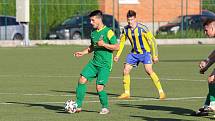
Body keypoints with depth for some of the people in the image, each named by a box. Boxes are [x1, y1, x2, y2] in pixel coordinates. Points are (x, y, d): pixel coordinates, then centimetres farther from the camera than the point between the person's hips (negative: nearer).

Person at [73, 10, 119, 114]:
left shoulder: (108, 32, -12)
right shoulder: (93, 32, 11)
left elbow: (116, 47, -14)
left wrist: (103, 44, -20)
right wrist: (83, 53, 11)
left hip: (105, 64, -7)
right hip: (94, 62, 7)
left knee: (99, 87, -13)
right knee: (82, 80, -5)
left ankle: (105, 107, 10)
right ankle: (78, 106, 3)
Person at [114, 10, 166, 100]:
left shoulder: (142, 28, -19)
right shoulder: (126, 29, -3)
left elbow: (152, 41, -14)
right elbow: (122, 42, 13)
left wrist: (155, 56, -14)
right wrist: (118, 55, 11)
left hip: (145, 52, -5)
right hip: (134, 53, 6)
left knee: (149, 70, -23)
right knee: (126, 70, -3)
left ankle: (161, 91, -17)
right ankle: (126, 93, 11)